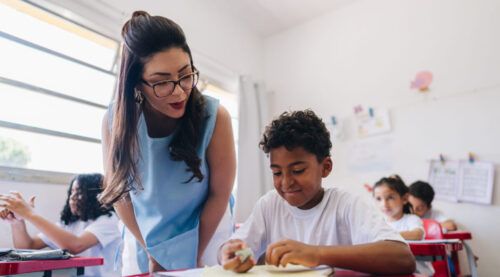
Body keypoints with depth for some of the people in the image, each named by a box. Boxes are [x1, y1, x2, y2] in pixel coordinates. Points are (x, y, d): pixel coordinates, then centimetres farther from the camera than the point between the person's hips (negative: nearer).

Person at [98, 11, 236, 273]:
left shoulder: (214, 116, -25)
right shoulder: (115, 119, -18)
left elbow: (219, 194, -16)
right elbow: (118, 191, -7)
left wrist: (193, 256, -9)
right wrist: (150, 252, -6)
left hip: (204, 237, -1)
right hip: (144, 242, 2)